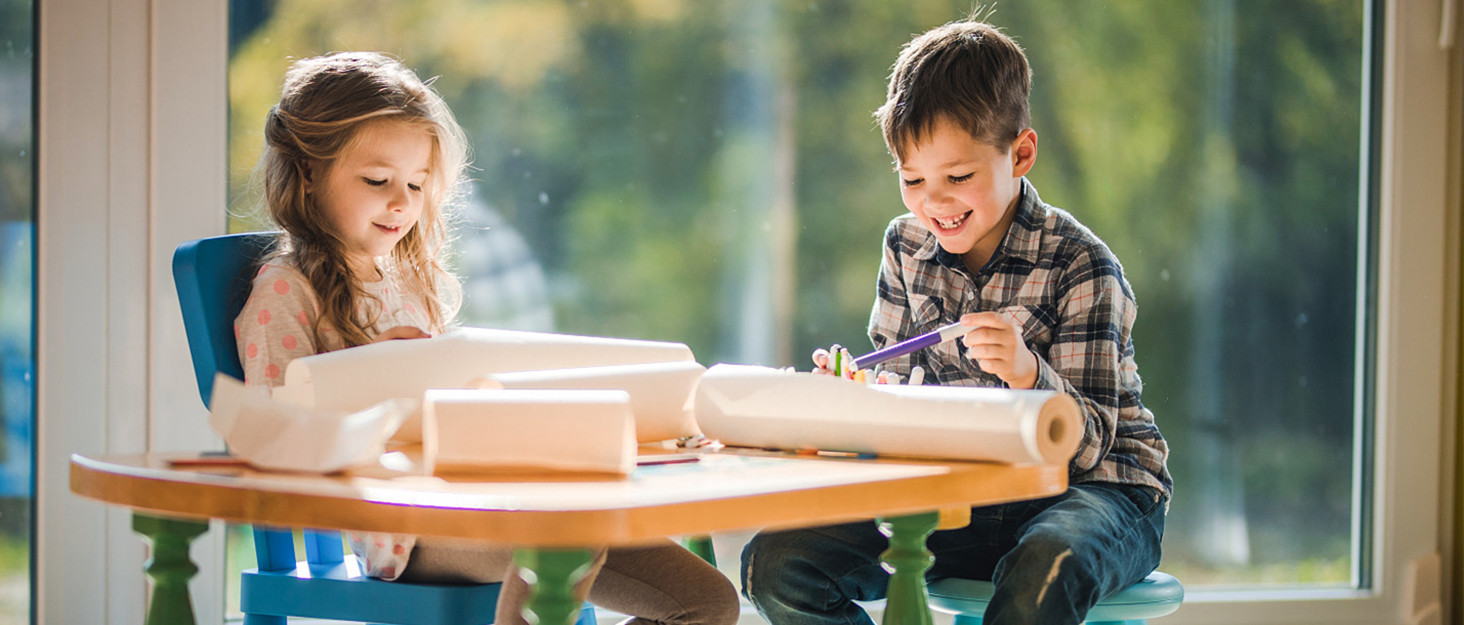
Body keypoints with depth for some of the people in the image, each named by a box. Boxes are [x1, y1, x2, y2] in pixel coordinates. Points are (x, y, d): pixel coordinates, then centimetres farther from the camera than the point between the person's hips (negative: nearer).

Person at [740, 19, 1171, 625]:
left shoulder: (1079, 267, -12)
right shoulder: (907, 246, 5)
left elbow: (1088, 444, -15)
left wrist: (1029, 374, -34)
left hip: (1092, 489, -5)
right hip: (956, 494, 5)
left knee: (1042, 575, -43)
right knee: (775, 565, -16)